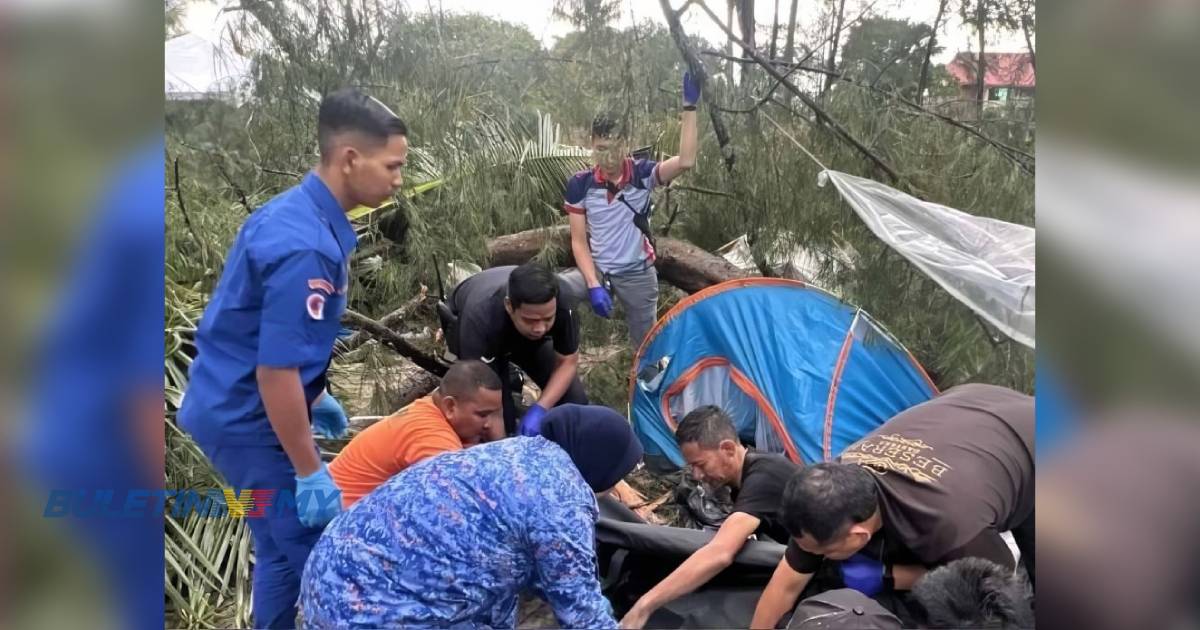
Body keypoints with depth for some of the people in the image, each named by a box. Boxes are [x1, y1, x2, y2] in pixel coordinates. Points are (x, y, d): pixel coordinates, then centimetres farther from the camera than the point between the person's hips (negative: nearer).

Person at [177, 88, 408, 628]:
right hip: (249, 416, -9)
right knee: (309, 553, 3)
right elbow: (275, 372, -27)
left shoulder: (293, 210, 4)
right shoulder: (306, 246, -28)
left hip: (233, 402, 9)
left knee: (285, 546, 20)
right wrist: (310, 472, -19)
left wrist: (315, 399, 23)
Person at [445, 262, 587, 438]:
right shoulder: (480, 319, -45)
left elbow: (568, 362, -23)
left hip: (526, 334, 3)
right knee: (500, 410, -24)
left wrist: (540, 409, -36)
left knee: (574, 399, -12)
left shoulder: (561, 305, -37)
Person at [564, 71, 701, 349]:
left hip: (637, 274, -1)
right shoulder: (580, 184, -12)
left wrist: (689, 106, -35)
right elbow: (579, 241, -9)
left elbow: (685, 161, -31)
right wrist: (593, 284, -20)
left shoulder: (642, 174, -13)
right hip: (597, 270, 1)